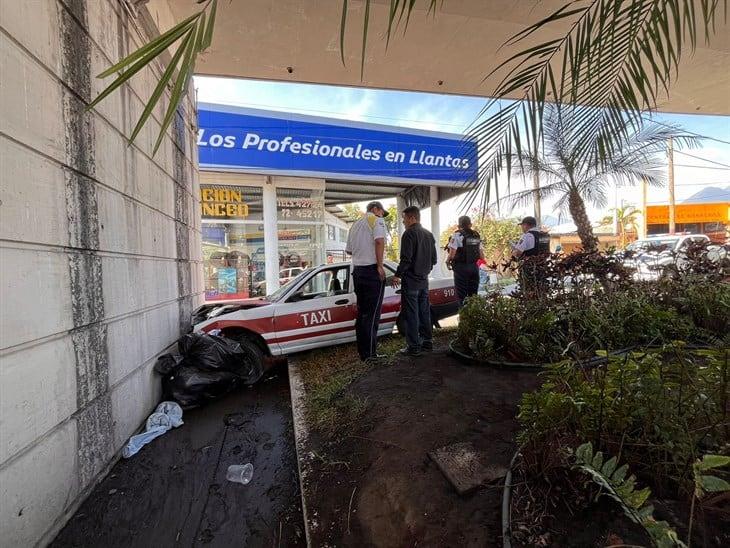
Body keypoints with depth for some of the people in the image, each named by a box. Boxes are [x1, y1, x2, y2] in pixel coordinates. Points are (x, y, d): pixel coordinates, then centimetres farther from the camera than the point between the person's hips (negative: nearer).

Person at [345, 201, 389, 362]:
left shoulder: (355, 224, 20)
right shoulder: (376, 220, -2)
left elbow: (349, 250, 22)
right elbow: (379, 241, -19)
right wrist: (380, 265, -17)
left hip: (357, 270, 8)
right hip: (372, 270, -7)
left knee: (362, 312, 13)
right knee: (372, 313, -4)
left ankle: (362, 351, 20)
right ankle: (370, 353, 0)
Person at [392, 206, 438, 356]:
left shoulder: (409, 234, -12)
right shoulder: (429, 234, 13)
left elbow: (406, 258, -20)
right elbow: (434, 259, 16)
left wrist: (398, 275, -10)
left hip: (411, 280, -8)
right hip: (424, 280, 8)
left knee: (411, 314, -2)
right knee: (424, 312, 15)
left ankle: (413, 347, 3)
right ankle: (427, 342, 23)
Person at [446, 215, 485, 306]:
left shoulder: (457, 235, -9)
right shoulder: (476, 236, 10)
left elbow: (452, 253, -15)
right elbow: (480, 252, 12)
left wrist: (448, 261, 2)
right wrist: (482, 261, 28)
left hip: (461, 267, -5)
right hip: (474, 267, 5)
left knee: (461, 294, 1)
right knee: (473, 294, 13)